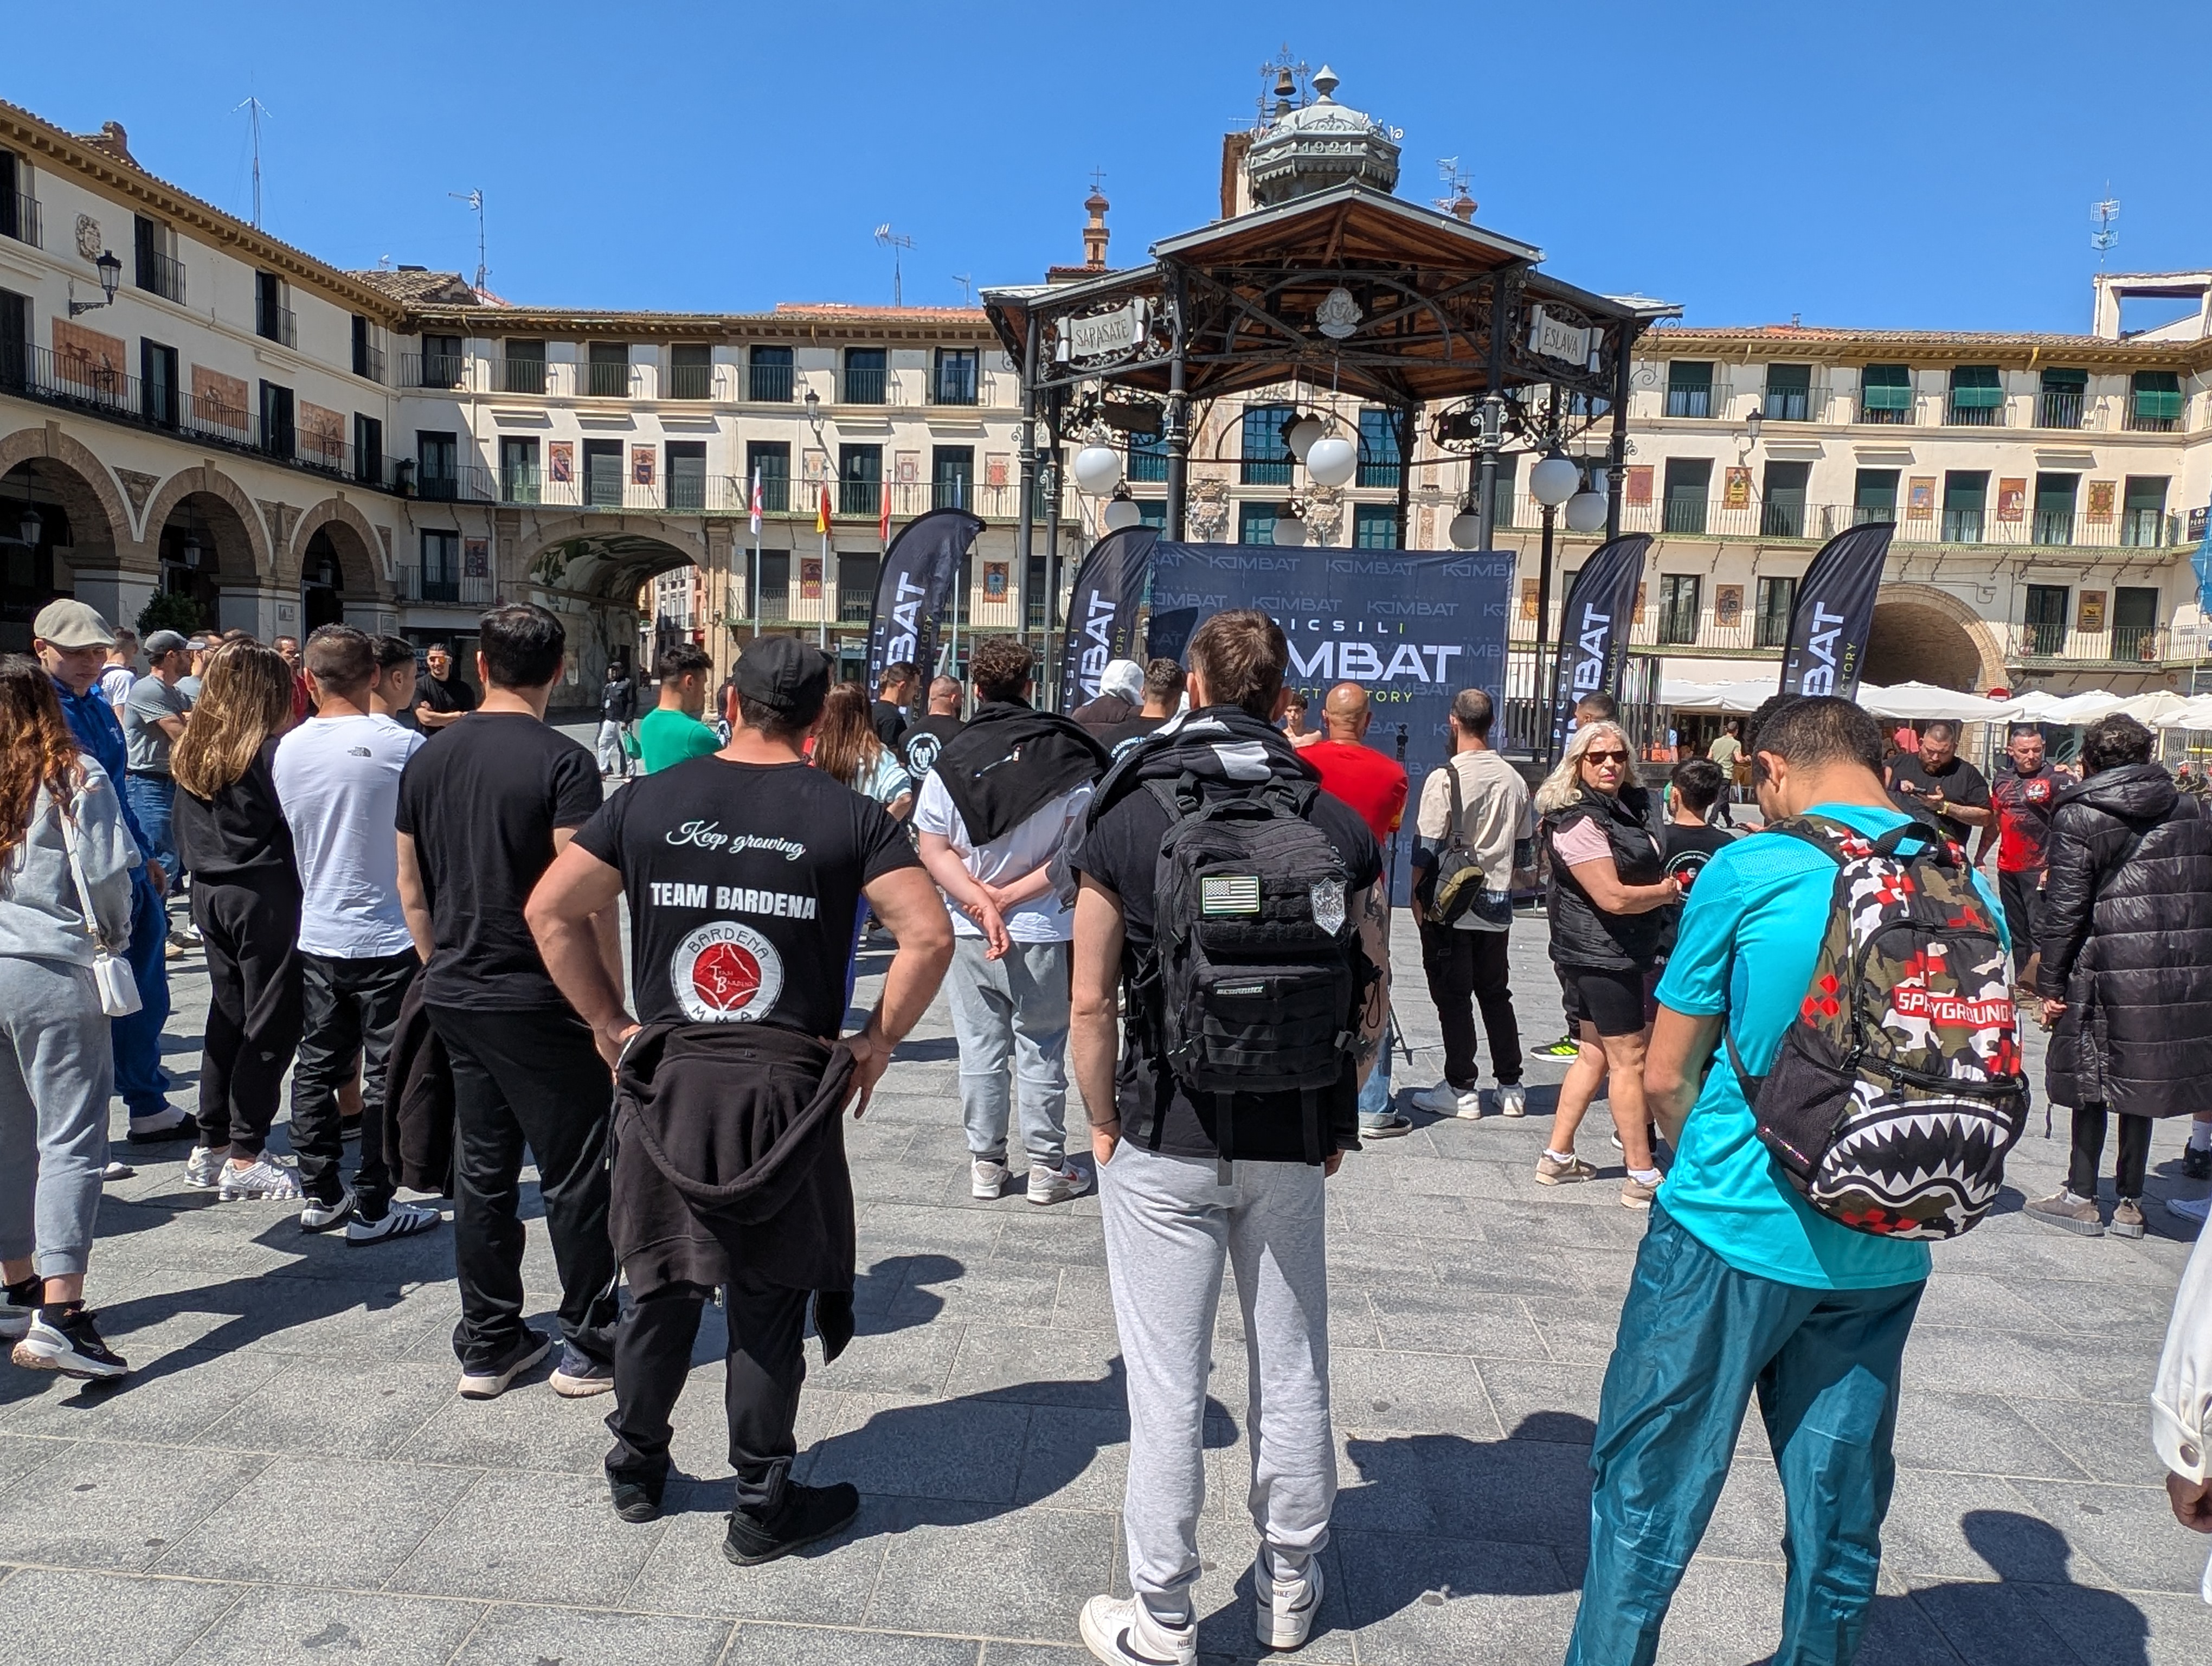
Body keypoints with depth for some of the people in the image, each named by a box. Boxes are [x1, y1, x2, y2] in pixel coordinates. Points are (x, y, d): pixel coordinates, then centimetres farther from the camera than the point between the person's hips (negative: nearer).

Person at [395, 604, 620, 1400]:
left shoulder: (429, 758, 6)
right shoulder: (562, 762, -15)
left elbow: (411, 890, 12)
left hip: (456, 998, 6)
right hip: (542, 1003, -6)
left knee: (482, 1170, 15)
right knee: (575, 1175, 6)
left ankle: (488, 1346, 24)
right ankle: (588, 1346, 16)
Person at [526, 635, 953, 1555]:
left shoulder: (649, 799, 2)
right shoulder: (849, 815, -5)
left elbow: (550, 909, 4)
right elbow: (930, 935, -12)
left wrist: (611, 1022, 8)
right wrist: (878, 1041, -3)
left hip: (664, 1077, 3)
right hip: (787, 1087, -2)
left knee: (661, 1284, 19)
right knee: (768, 1301, 9)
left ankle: (636, 1468, 37)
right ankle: (762, 1507, 22)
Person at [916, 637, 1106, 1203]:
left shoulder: (950, 761, -2)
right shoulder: (1068, 759, -6)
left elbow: (935, 852, -6)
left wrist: (982, 902, -12)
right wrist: (1011, 896, -9)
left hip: (969, 932, 1)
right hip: (1044, 934, -1)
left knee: (980, 1050, 11)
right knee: (1041, 1054, 9)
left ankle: (985, 1163, 20)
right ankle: (1047, 1168, 16)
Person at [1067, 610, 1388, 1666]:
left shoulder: (1123, 821, -9)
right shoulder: (1340, 826, -3)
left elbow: (1091, 1003, -9)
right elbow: (1373, 994, 1)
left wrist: (1105, 1127, 4)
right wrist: (1335, 1116, 12)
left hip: (1163, 1143, -2)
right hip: (1294, 1144, 3)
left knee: (1167, 1384, 9)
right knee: (1291, 1370, 17)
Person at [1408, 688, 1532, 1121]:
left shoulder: (1445, 778, -14)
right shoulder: (1513, 780, 4)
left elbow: (1426, 848, -13)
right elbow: (1525, 850, 11)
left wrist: (1417, 897, -2)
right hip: (1496, 907, 5)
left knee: (1453, 998, 2)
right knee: (1496, 994, 14)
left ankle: (1460, 1089, 6)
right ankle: (1510, 1086, 18)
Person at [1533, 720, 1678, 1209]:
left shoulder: (1622, 809, 12)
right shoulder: (1579, 822, -18)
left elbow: (1645, 871, 29)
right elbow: (1614, 897, -24)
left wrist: (1665, 889, 8)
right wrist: (1666, 892, -7)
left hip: (1625, 954, 10)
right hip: (1602, 956, -10)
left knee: (1594, 1055, 14)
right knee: (1629, 1061, -4)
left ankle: (1557, 1159, 23)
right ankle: (1643, 1180, 4)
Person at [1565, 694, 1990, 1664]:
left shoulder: (1749, 872, -11)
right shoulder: (1970, 888, 2)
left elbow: (1666, 1077, -5)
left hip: (1734, 1237, -4)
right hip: (1881, 1257, 5)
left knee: (1647, 1500, 9)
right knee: (1839, 1517, 17)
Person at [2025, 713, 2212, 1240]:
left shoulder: (2078, 817, -7)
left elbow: (2065, 908, -11)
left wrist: (2050, 984, -6)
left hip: (2109, 971, -5)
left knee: (2091, 1081, 6)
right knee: (2137, 1082, 12)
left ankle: (2082, 1197, 13)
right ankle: (2130, 1203, 17)